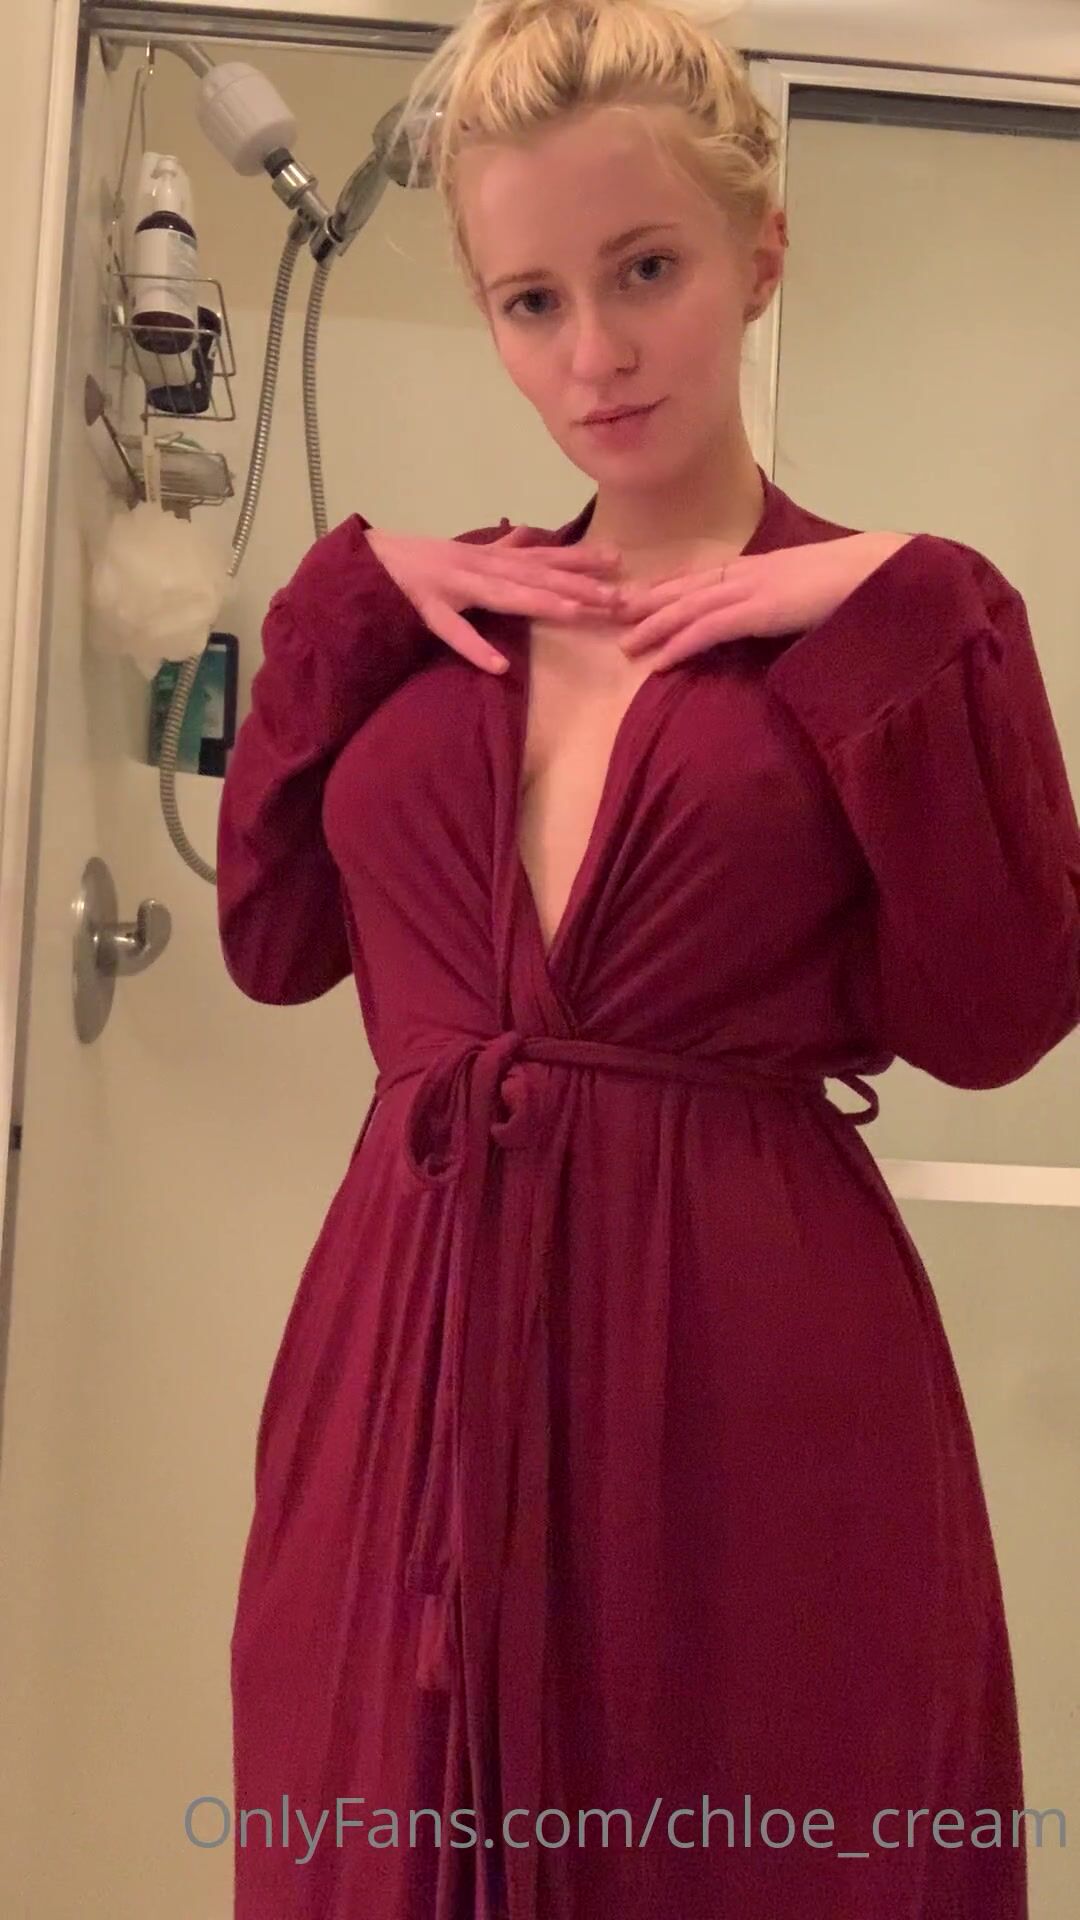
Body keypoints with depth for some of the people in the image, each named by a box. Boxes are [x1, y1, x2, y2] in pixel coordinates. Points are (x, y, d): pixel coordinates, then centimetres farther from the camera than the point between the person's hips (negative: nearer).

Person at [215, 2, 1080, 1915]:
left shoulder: (901, 614, -2)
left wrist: (893, 630, -15)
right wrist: (347, 600, 1)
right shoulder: (436, 607, 10)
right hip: (422, 1349, 4)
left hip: (751, 1366, -4)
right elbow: (274, 933, 7)